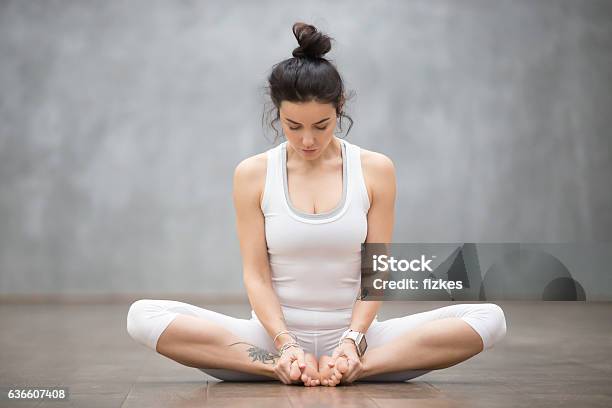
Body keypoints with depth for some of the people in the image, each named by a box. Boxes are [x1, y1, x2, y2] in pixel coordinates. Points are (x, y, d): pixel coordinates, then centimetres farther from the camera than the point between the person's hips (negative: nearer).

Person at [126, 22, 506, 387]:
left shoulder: (376, 170, -1)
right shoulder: (253, 174, -1)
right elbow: (256, 273, -4)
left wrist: (353, 340, -16)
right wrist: (286, 345, -17)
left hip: (354, 333, 0)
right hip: (275, 335, 0)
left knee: (489, 318, -22)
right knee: (144, 316, -23)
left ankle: (356, 368, -25)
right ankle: (282, 366, -25)